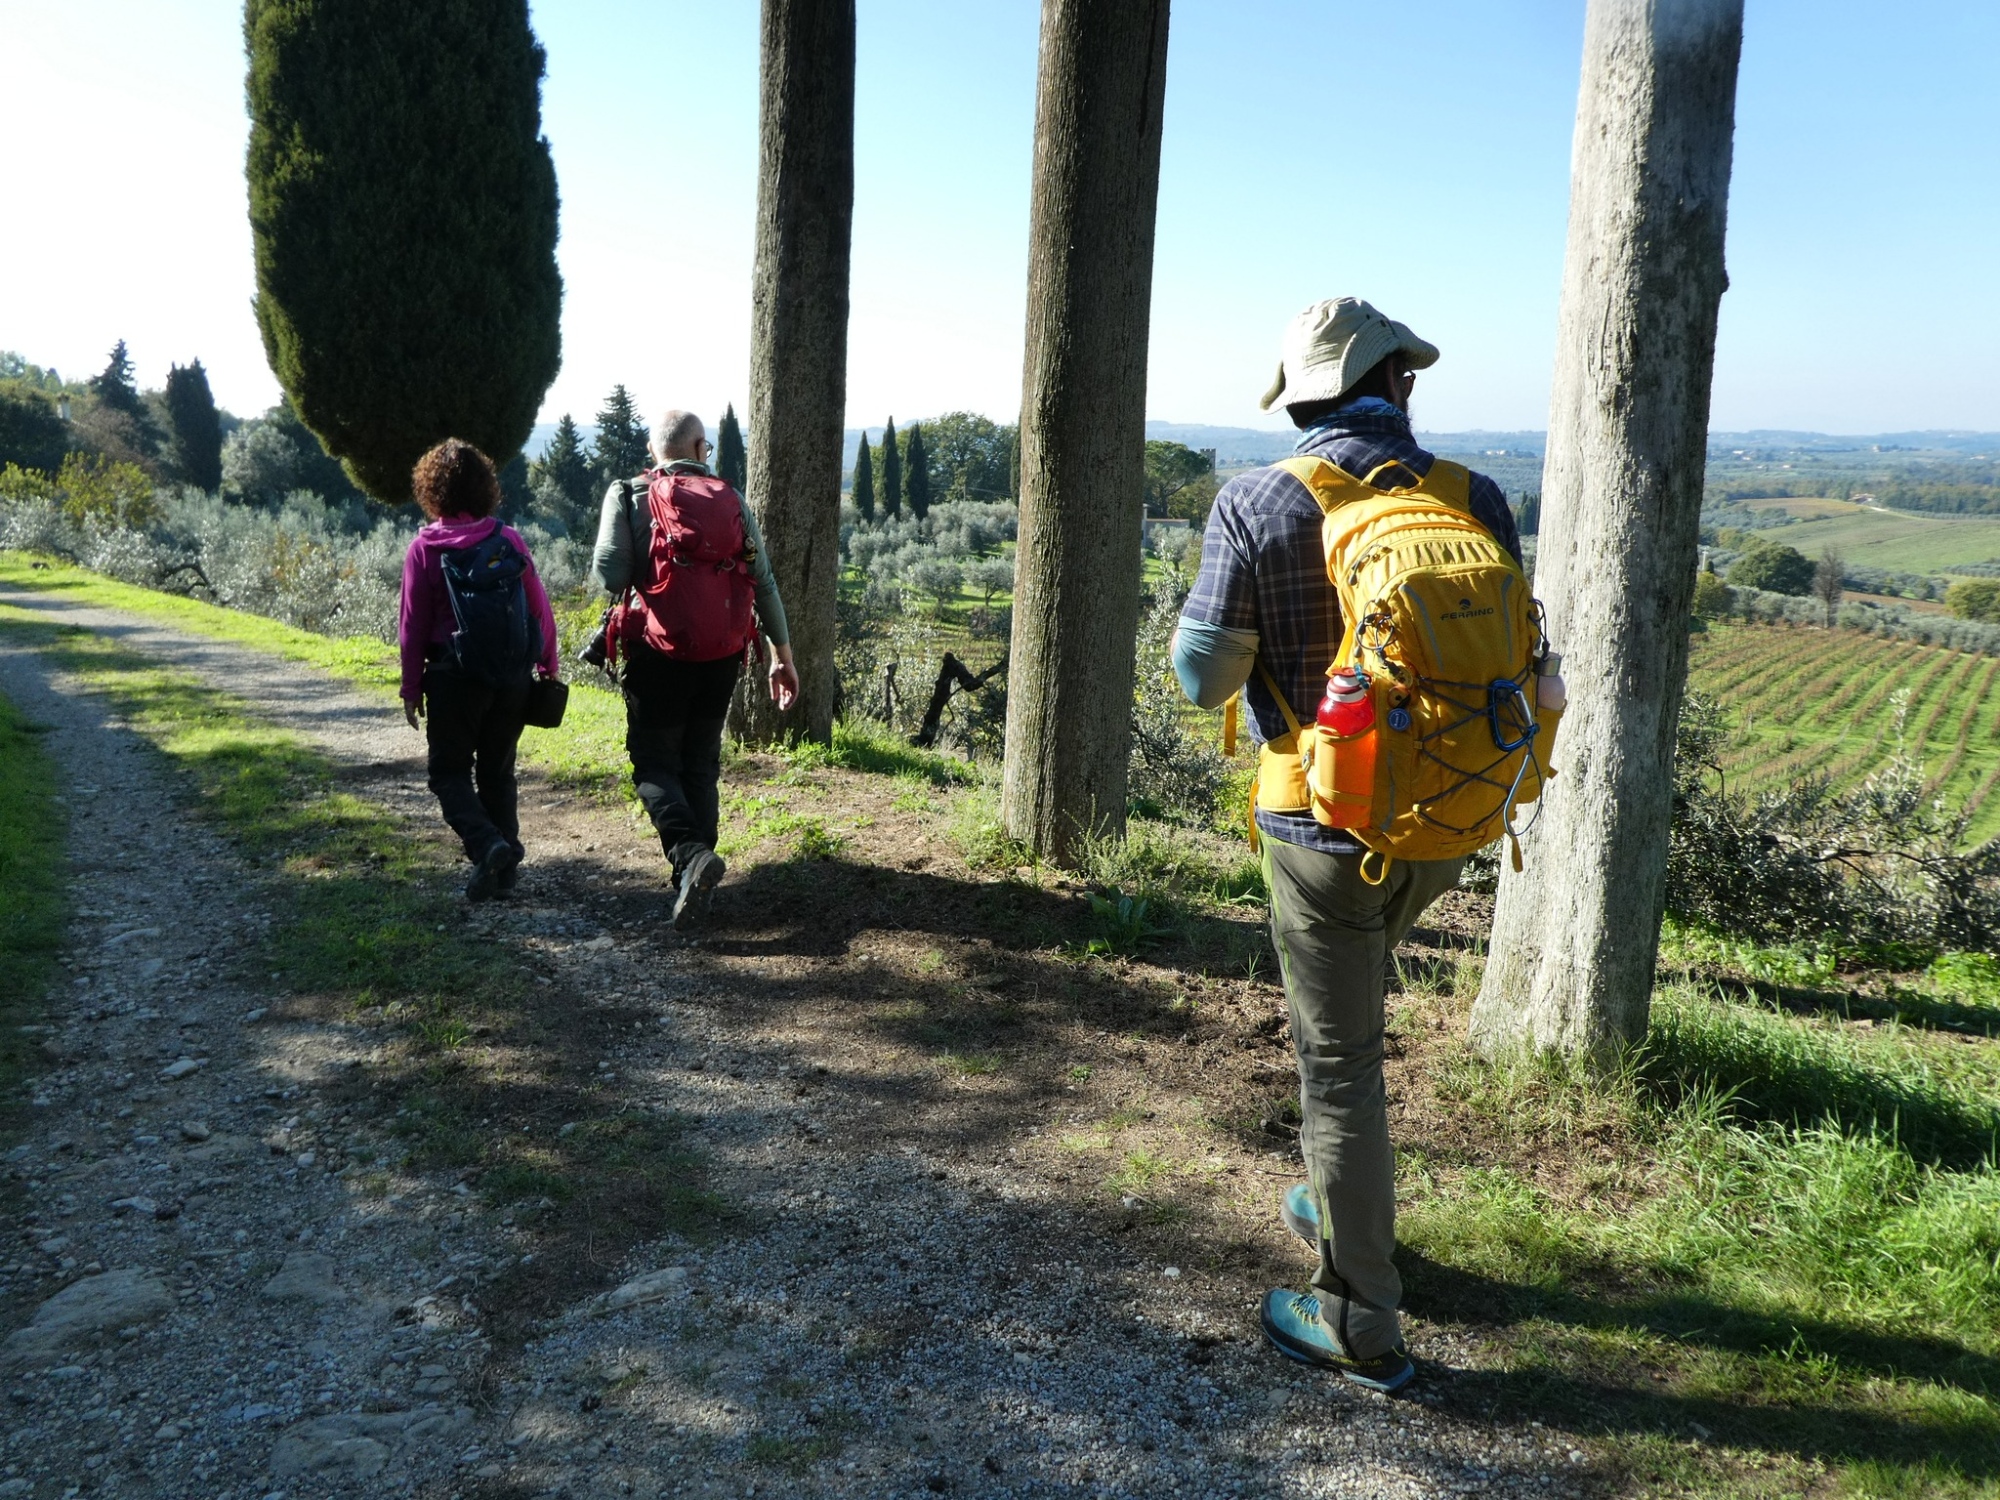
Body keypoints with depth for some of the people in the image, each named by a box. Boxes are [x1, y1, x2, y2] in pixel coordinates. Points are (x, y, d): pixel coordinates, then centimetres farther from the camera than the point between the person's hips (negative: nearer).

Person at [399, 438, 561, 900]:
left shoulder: (424, 547, -8)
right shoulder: (509, 538, -1)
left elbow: (413, 627, -5)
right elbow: (540, 610, 1)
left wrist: (411, 689, 3)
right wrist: (548, 667, 12)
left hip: (454, 677, -3)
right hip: (512, 677, 3)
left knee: (448, 773, 9)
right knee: (497, 771, 16)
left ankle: (488, 844, -14)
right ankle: (506, 866, 16)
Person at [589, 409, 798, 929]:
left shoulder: (629, 496, -2)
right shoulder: (732, 502, 7)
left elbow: (608, 577, -13)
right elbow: (764, 583, 4)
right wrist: (783, 655, 10)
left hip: (659, 652, -3)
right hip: (722, 656, 3)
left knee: (655, 762, 6)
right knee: (701, 764, 15)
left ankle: (691, 853, -19)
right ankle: (693, 883, 17)